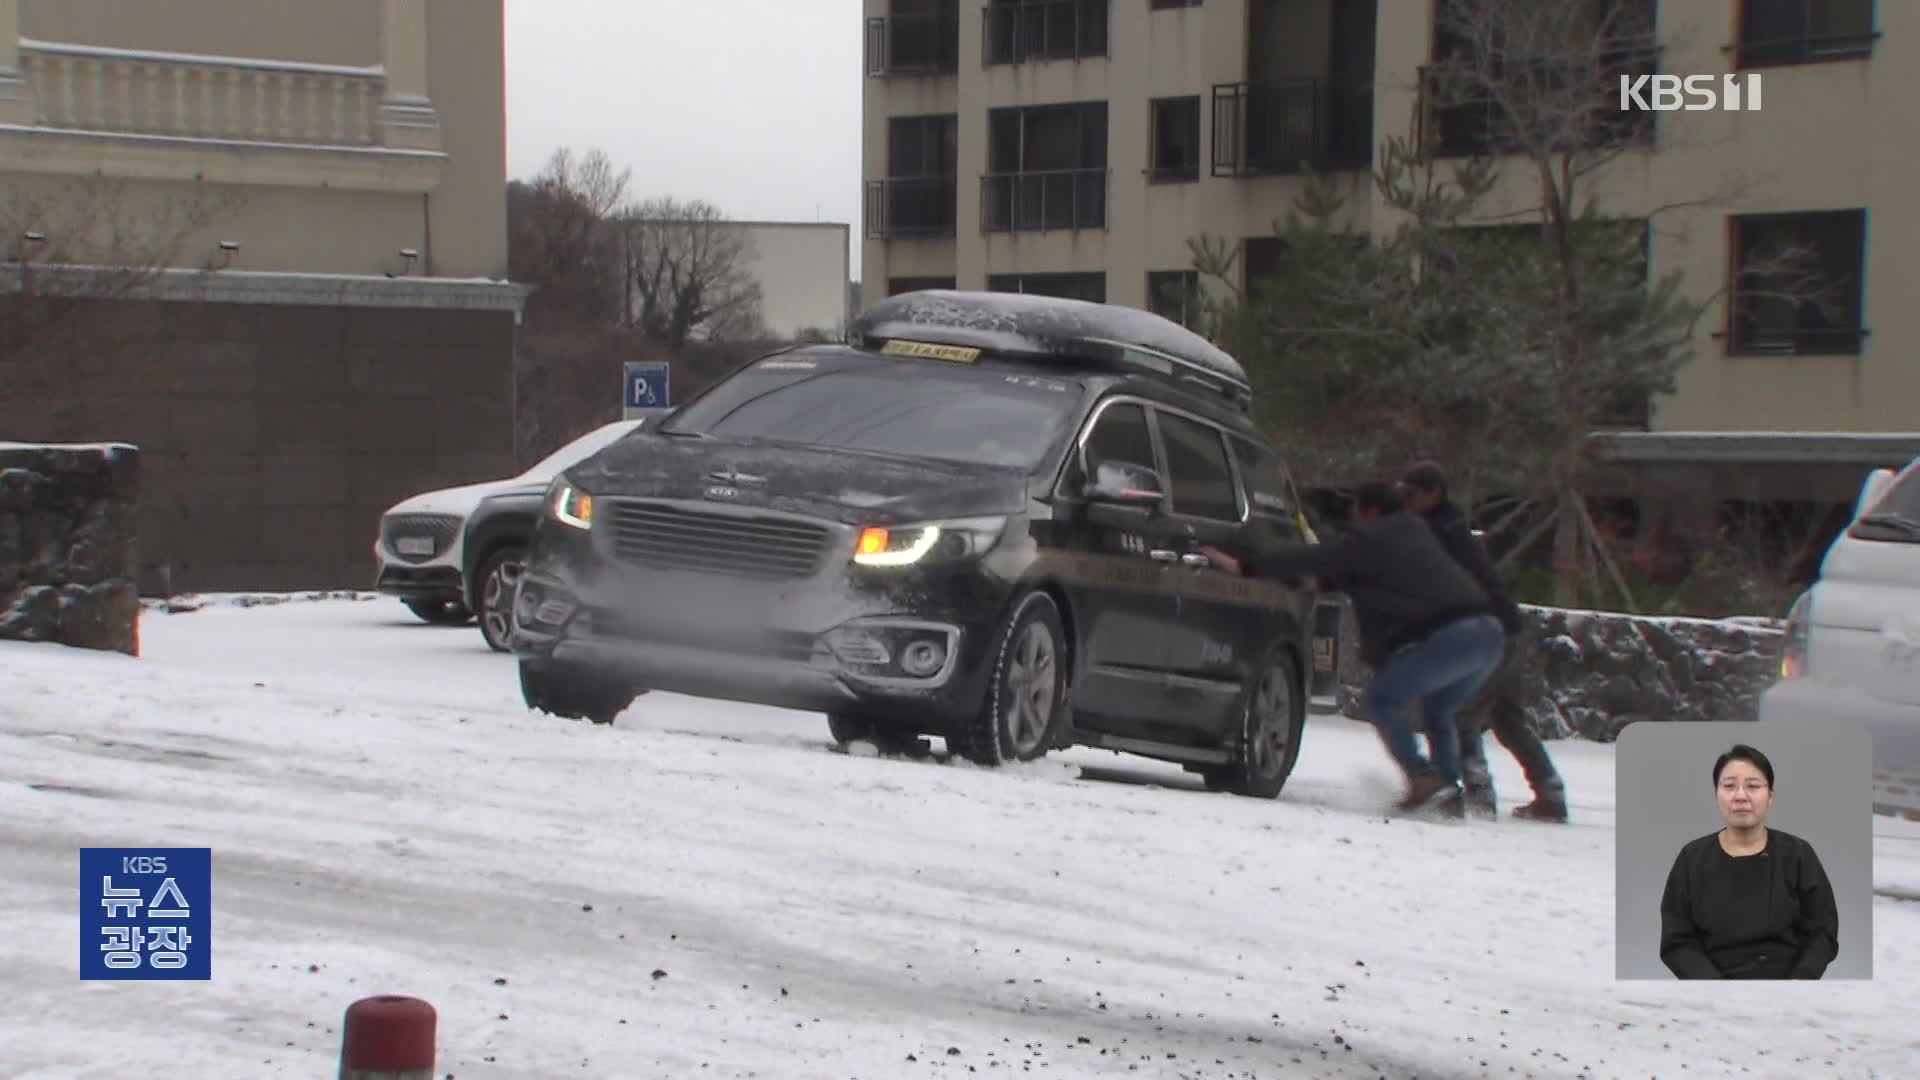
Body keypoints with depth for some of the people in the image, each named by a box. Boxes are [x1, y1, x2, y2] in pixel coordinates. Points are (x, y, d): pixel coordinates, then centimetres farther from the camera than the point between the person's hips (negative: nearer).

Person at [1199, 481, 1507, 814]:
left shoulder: (1368, 540, 3)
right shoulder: (1417, 533, 28)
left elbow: (1311, 559, 0)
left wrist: (1244, 565, 1)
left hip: (1452, 633, -9)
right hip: (1489, 632, 9)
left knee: (1383, 697, 2)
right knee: (1437, 709, 24)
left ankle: (1422, 777, -7)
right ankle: (1450, 792, 15)